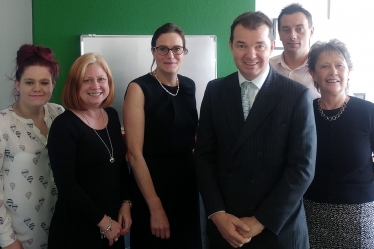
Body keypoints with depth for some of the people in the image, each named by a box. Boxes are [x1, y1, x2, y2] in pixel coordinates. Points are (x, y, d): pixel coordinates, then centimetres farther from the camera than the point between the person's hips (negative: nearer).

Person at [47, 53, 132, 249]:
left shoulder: (112, 116, 5)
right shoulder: (64, 126, -14)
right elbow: (66, 185, -18)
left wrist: (126, 203, 0)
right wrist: (103, 221, -14)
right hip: (77, 228, -6)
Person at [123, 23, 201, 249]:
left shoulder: (189, 86, 3)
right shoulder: (139, 88, -13)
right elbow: (135, 152, -17)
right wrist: (155, 206, -17)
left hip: (187, 182, 5)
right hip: (152, 183, -5)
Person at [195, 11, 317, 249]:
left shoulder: (297, 95, -8)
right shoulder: (215, 91, 1)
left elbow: (302, 167, -10)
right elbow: (204, 155, 1)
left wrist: (261, 221, -12)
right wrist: (217, 213, -8)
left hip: (278, 229, -2)